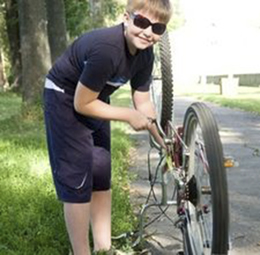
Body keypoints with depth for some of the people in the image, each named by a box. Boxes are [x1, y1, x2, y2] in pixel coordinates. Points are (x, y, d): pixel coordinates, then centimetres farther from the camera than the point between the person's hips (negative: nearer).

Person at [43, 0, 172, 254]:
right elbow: (82, 104, -28)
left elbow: (143, 102, 0)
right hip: (65, 99, -8)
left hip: (94, 99, 8)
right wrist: (129, 116, -22)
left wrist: (164, 143, -4)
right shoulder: (106, 49, -36)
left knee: (101, 176, 11)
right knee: (77, 181, -9)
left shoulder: (145, 54, -11)